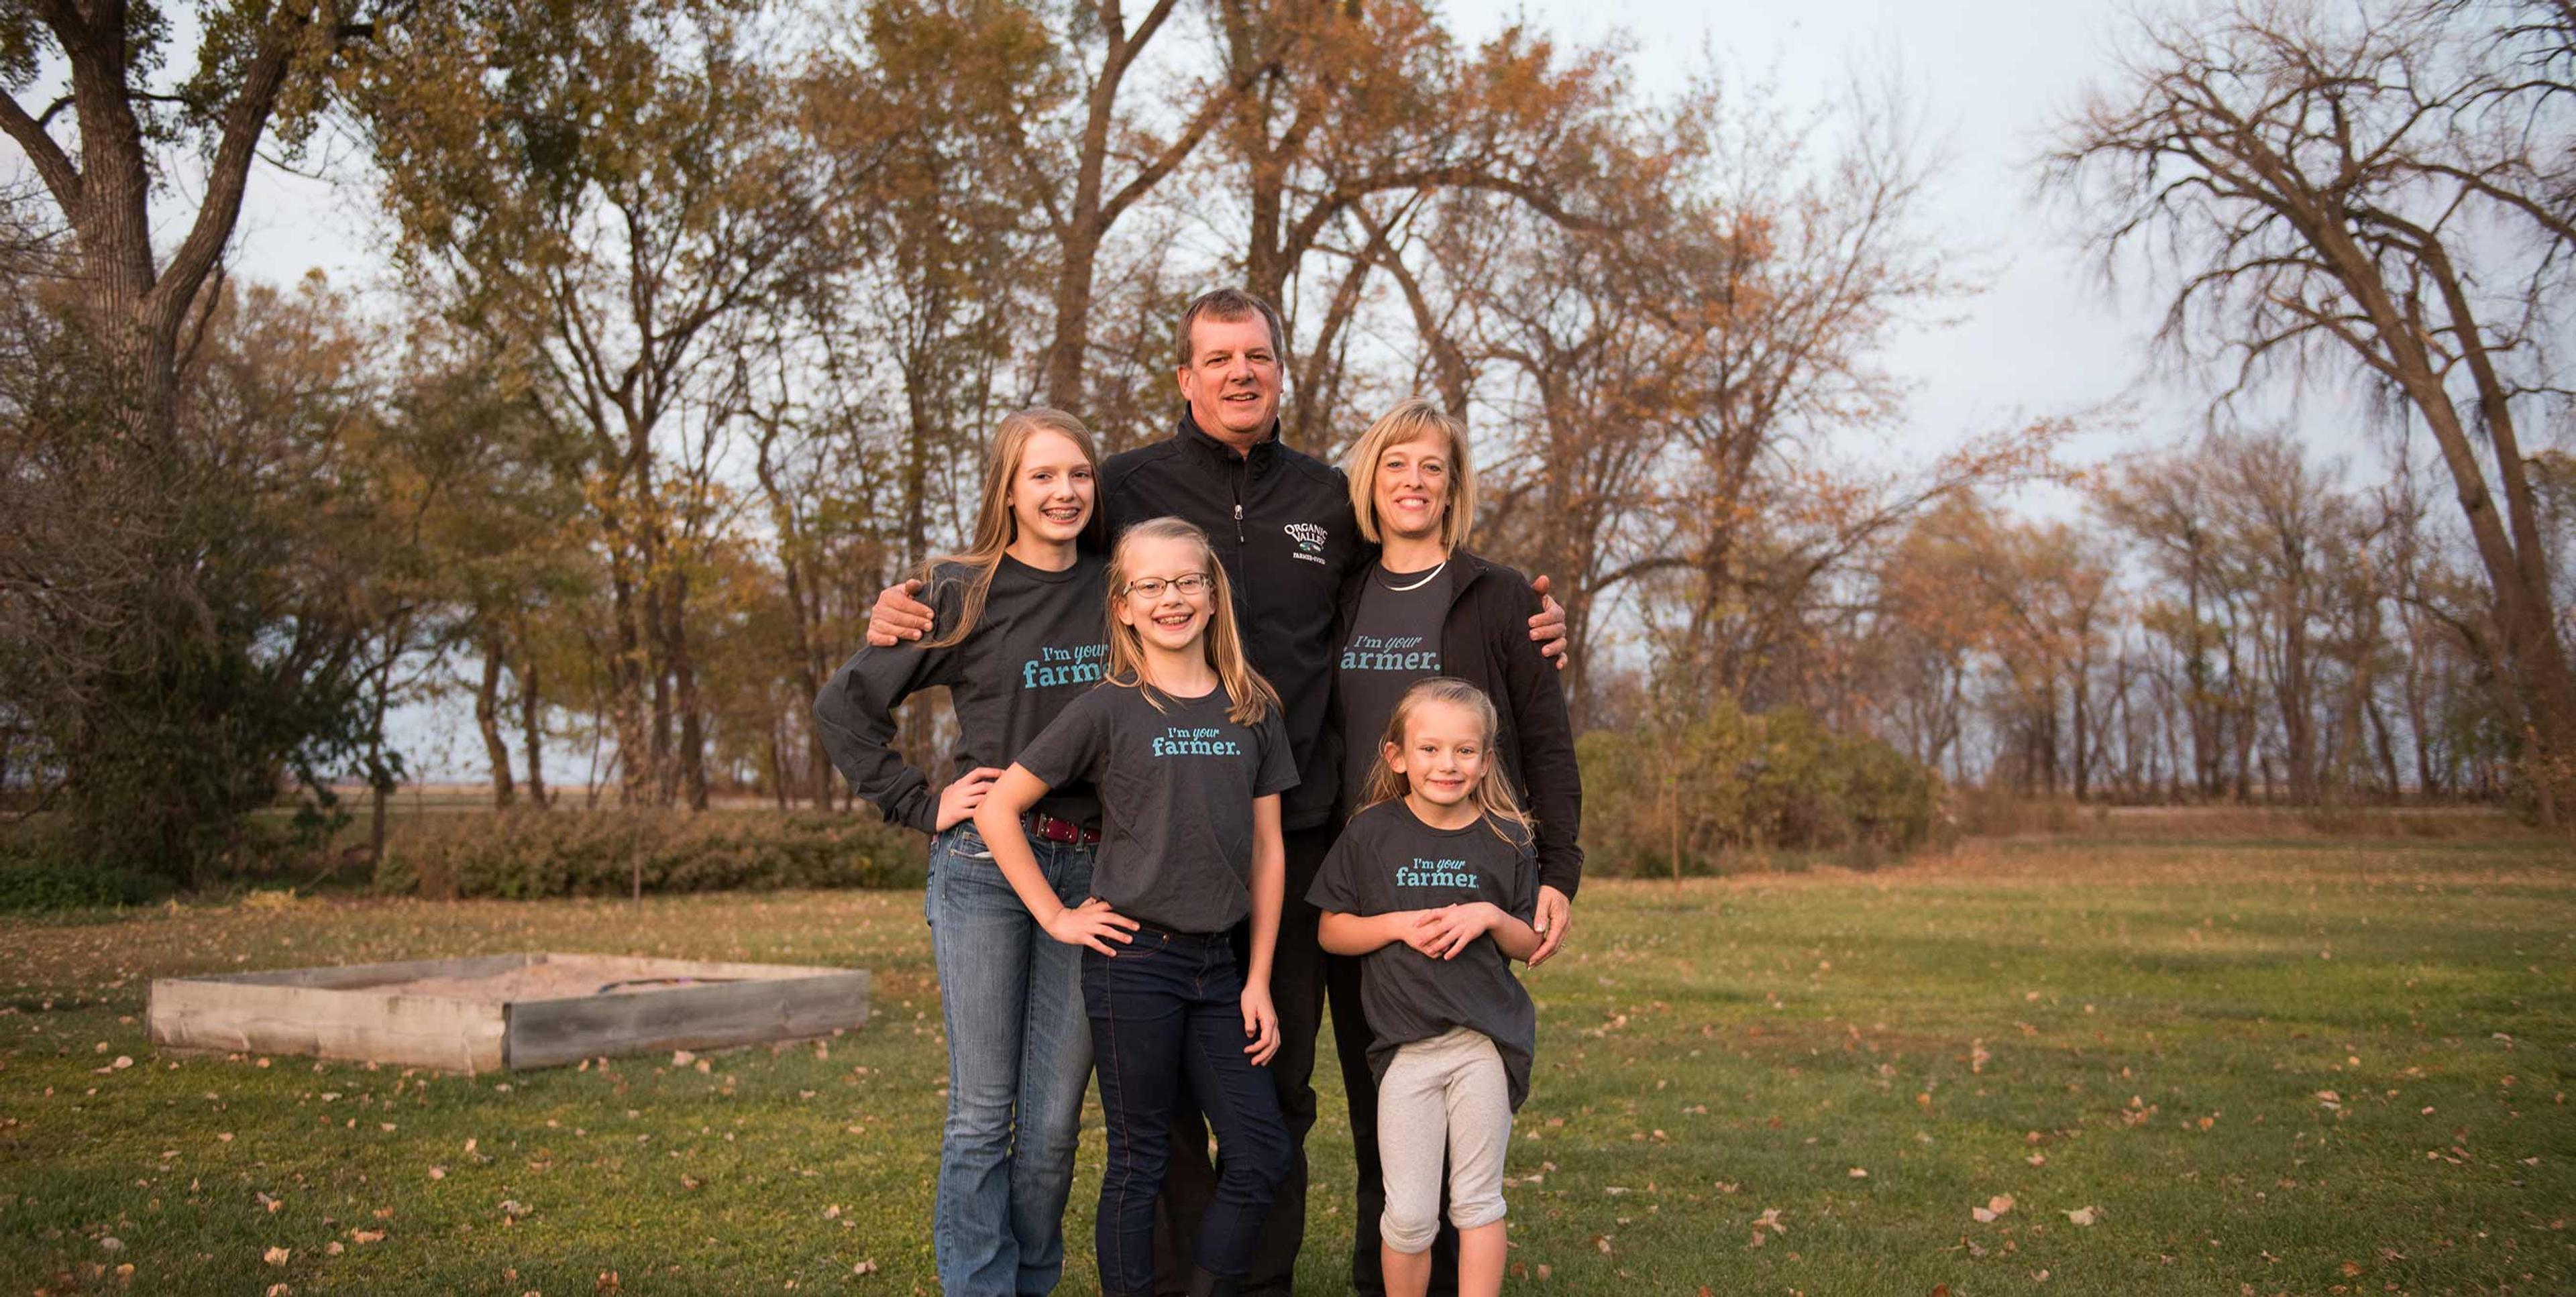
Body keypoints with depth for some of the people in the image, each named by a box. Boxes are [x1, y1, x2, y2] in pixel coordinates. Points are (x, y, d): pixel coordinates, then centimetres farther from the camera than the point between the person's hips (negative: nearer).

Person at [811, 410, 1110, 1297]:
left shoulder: (1114, 592, 8)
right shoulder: (963, 594, 0)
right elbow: (843, 705, 4)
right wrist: (921, 804, -2)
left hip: (1089, 872, 3)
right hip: (983, 866, -2)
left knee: (1053, 1124, 7)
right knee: (982, 1114, 1)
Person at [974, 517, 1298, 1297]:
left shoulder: (1253, 709, 6)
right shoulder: (1108, 710, -5)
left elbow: (1267, 848, 8)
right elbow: (998, 807, -4)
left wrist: (1258, 979, 5)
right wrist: (1055, 917, -6)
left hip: (1219, 967, 4)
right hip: (1133, 961, -4)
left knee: (1262, 1159, 4)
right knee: (1139, 1161, 5)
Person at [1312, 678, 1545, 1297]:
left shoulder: (1506, 839, 1)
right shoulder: (1371, 834, -1)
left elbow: (1531, 945, 7)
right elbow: (1332, 931, 2)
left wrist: (1489, 916, -13)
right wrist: (1399, 925, -13)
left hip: (1486, 1042, 0)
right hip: (1405, 1045, 0)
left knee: (1478, 1201, 8)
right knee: (1408, 1214, 4)